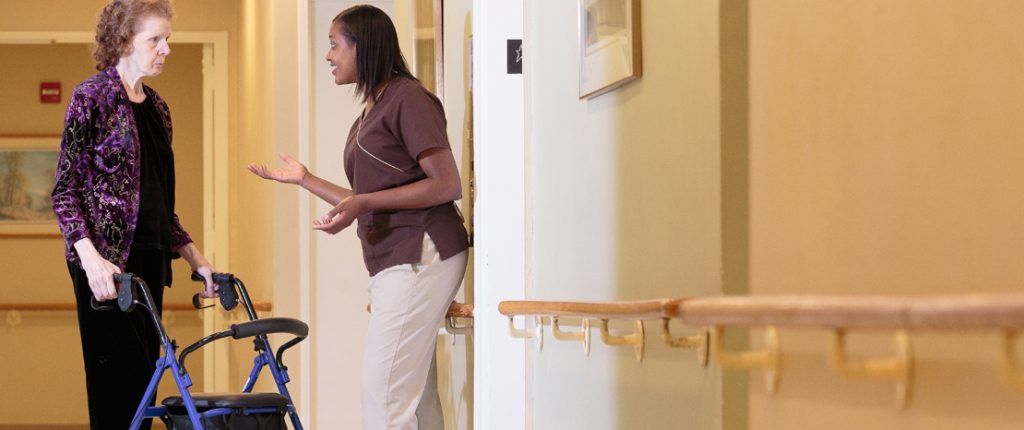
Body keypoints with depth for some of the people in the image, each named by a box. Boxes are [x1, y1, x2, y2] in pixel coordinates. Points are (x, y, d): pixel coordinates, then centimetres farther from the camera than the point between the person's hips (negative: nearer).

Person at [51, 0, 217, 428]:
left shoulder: (155, 106, 16)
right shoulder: (91, 97, -6)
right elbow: (65, 192, -10)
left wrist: (194, 257, 15)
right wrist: (91, 259, -22)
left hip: (149, 258, 8)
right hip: (106, 263, -8)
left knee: (143, 379, 7)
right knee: (122, 378, -11)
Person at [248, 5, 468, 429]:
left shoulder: (408, 98, -7)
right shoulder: (368, 115, 22)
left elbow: (447, 184, -15)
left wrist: (362, 202, -20)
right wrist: (305, 179, 24)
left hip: (420, 255, -10)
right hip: (391, 263, 10)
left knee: (384, 391, -13)